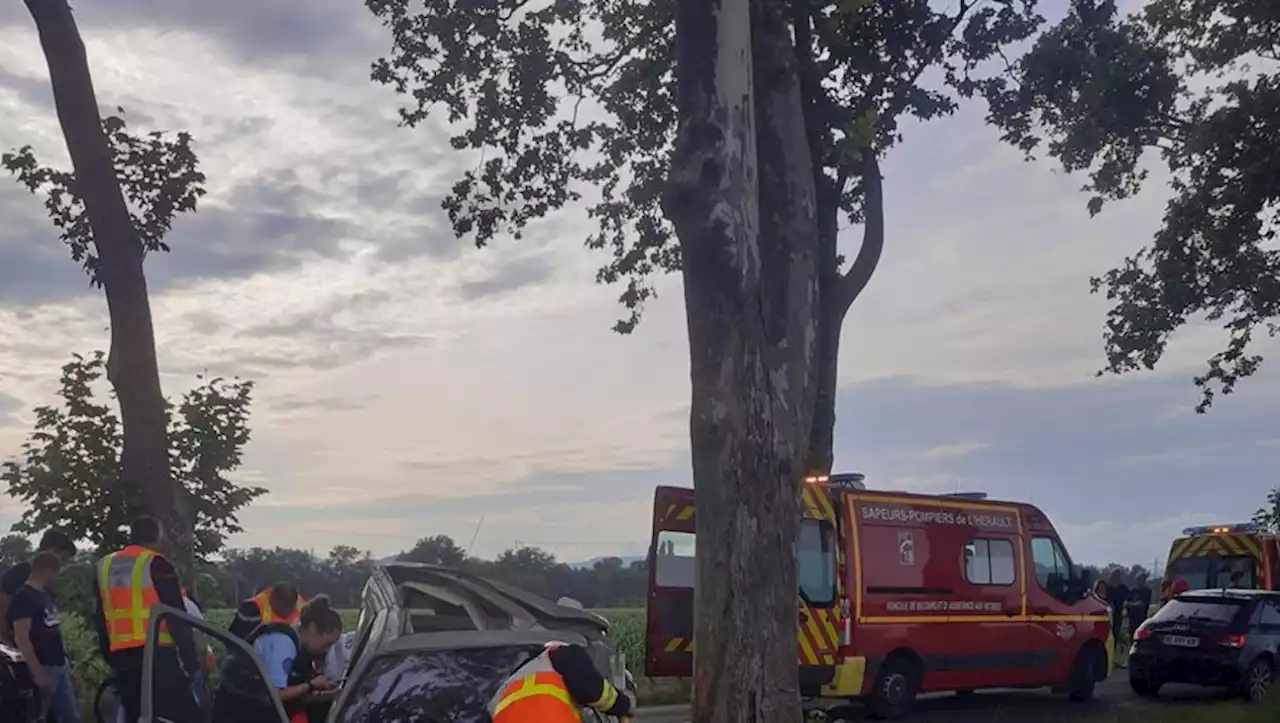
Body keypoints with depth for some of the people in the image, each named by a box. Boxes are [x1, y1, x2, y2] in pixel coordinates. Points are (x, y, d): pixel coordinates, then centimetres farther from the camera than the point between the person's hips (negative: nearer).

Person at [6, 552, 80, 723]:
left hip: (59, 668, 9)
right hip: (42, 670, -9)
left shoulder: (44, 596, 15)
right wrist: (37, 673, -24)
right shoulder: (24, 598, -13)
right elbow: (22, 639, -21)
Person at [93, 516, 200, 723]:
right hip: (157, 653, -6)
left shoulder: (104, 567, 14)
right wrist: (190, 659, -5)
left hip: (121, 656, 7)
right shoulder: (156, 564, -6)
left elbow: (100, 619, 18)